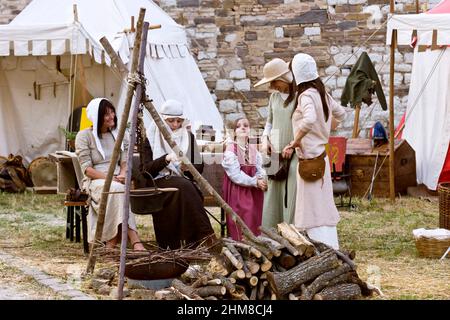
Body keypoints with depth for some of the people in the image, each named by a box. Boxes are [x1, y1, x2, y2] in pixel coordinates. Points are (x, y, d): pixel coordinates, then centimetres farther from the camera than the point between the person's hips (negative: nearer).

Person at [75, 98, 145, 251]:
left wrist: (122, 175, -14)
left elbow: (125, 161, 10)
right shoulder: (84, 136, 1)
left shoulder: (119, 135, 16)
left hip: (117, 180, 4)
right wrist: (110, 178, -19)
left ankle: (112, 241, -34)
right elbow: (87, 169, -7)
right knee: (117, 189, -37)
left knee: (119, 189, -35)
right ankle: (135, 241, -43)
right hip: (94, 181, -4)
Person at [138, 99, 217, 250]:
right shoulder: (151, 138, 4)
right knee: (184, 187, -34)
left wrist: (187, 167, -13)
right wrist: (165, 159, -21)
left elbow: (199, 167, 11)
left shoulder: (188, 137, 13)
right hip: (158, 183, -3)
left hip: (183, 180, 3)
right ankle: (207, 235, -41)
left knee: (189, 189, -34)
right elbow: (146, 169, -5)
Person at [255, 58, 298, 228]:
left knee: (291, 194, -7)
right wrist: (265, 139, 7)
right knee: (272, 194, 6)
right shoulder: (274, 97, 12)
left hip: (294, 154, -6)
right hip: (275, 152, 6)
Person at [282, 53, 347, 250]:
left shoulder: (306, 95, -17)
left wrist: (295, 141, -25)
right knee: (324, 205, 14)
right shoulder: (322, 93, 9)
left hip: (309, 158, -9)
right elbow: (340, 114, 22)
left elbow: (309, 119, -36)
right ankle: (332, 247, 20)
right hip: (321, 155, 9)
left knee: (312, 206, -4)